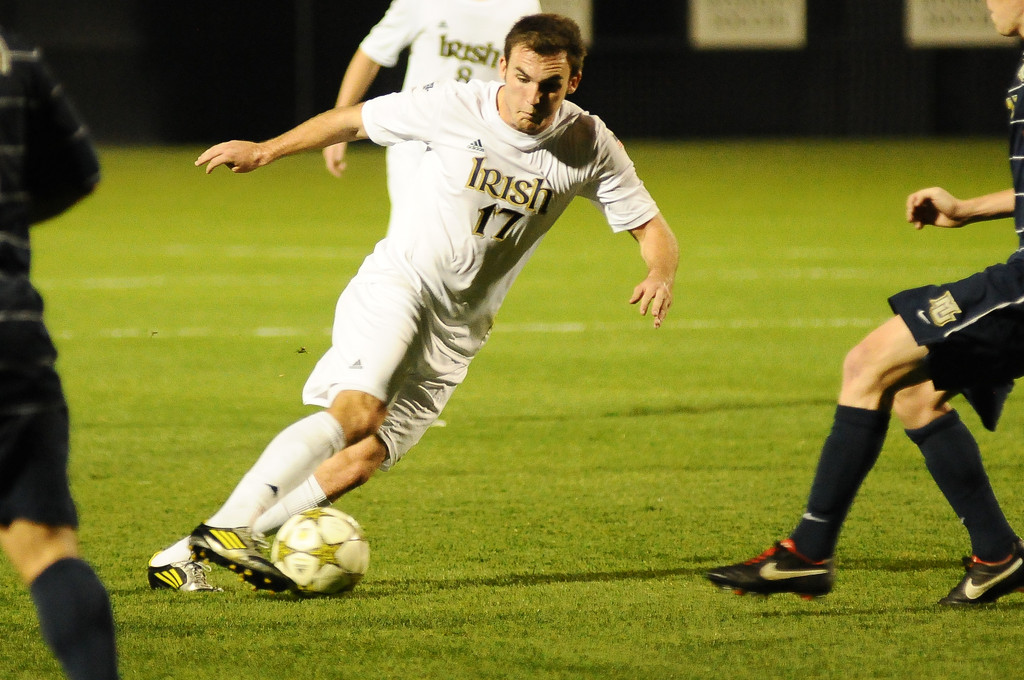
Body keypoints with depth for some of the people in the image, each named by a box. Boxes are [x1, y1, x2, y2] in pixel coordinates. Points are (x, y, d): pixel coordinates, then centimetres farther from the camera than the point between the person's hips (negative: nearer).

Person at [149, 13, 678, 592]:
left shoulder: (590, 147, -8)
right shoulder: (456, 107, -13)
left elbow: (651, 227, -3)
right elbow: (355, 120, 2)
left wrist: (660, 273, -25)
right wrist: (264, 151, 4)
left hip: (460, 327, 3)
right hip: (402, 279, -3)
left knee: (362, 460, -9)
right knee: (358, 411, -30)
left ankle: (189, 554, -5)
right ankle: (224, 527, -32)